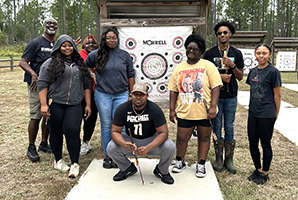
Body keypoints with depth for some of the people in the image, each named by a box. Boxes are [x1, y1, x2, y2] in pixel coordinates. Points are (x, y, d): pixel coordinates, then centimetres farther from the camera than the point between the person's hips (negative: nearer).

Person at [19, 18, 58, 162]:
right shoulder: (35, 43, -4)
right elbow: (23, 62, -9)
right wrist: (33, 74, -26)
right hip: (37, 85, -6)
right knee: (36, 117, -4)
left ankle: (44, 144, 26)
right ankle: (31, 148, 9)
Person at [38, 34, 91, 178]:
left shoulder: (80, 64, 16)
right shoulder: (50, 63, 4)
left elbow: (86, 85, 16)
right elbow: (42, 84, -2)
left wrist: (88, 105, 9)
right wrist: (43, 105, -10)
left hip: (74, 105, 1)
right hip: (55, 104, -1)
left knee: (72, 132, -9)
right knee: (56, 132, 8)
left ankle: (75, 164, 0)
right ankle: (58, 161, 25)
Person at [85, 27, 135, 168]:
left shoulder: (124, 55, 5)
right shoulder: (96, 55, 3)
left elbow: (130, 75, 9)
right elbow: (86, 66, 21)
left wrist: (131, 94, 7)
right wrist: (92, 76, 5)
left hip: (121, 95, 0)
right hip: (102, 95, 0)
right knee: (106, 125, 7)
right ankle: (107, 156, 18)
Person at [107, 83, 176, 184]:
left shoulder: (154, 109, -20)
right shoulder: (122, 109, -14)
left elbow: (163, 133, -22)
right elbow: (115, 131, -13)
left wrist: (148, 148, -38)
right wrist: (124, 144, -36)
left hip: (152, 140, -1)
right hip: (130, 140, 2)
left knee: (170, 147, -30)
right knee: (111, 148, -24)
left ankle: (162, 170, 4)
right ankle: (127, 168, 9)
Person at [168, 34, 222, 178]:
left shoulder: (208, 66, 0)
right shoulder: (179, 68, 9)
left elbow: (215, 87, -5)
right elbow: (173, 90, 9)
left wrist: (213, 107, -14)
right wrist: (172, 109, 4)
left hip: (205, 112, -1)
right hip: (184, 112, 2)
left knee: (204, 137, 10)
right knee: (181, 138, 6)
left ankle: (201, 164, 26)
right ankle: (180, 161, 29)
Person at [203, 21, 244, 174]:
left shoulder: (236, 54, 6)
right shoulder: (210, 53, 2)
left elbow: (240, 76, 5)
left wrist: (232, 66, -13)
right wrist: (219, 76, -13)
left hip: (231, 96, 1)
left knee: (229, 128, 6)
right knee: (217, 127, 5)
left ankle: (229, 160, 17)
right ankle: (218, 159, 18)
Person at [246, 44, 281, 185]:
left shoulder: (273, 72, -10)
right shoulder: (253, 71, 9)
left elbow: (277, 95, -6)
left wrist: (275, 115, -2)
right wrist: (251, 109, 14)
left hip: (266, 115, -6)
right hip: (253, 114, 6)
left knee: (265, 144, 7)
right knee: (252, 144, 11)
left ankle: (265, 173, 23)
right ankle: (258, 169, 31)